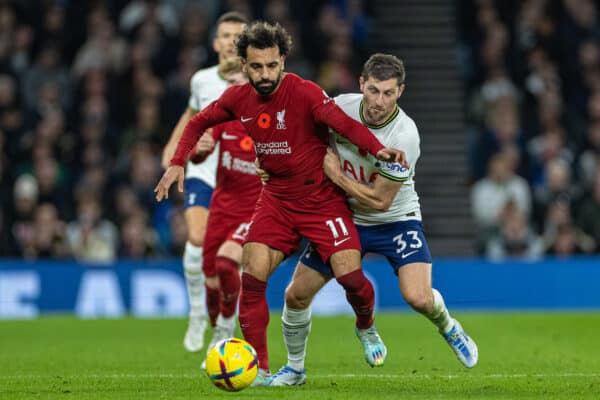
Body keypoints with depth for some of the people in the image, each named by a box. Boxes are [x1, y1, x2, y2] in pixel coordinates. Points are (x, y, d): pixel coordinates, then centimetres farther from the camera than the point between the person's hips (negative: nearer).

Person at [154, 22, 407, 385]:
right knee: (252, 276, -12)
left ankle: (366, 327, 20)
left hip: (323, 198, -4)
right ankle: (258, 369, -2)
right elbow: (198, 123, 14)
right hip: (277, 199, 4)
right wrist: (178, 163, 2)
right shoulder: (239, 99, -3)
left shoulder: (305, 93, -19)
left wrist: (379, 149, -48)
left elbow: (346, 124, -31)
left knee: (349, 274, -16)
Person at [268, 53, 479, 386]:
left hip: (395, 220, -4)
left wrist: (335, 175, -22)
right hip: (344, 218, 4)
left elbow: (380, 200, -23)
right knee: (296, 294, -1)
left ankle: (449, 328, 14)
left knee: (418, 298, -23)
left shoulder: (404, 135, -27)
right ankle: (295, 368, 25)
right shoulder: (340, 107, -14)